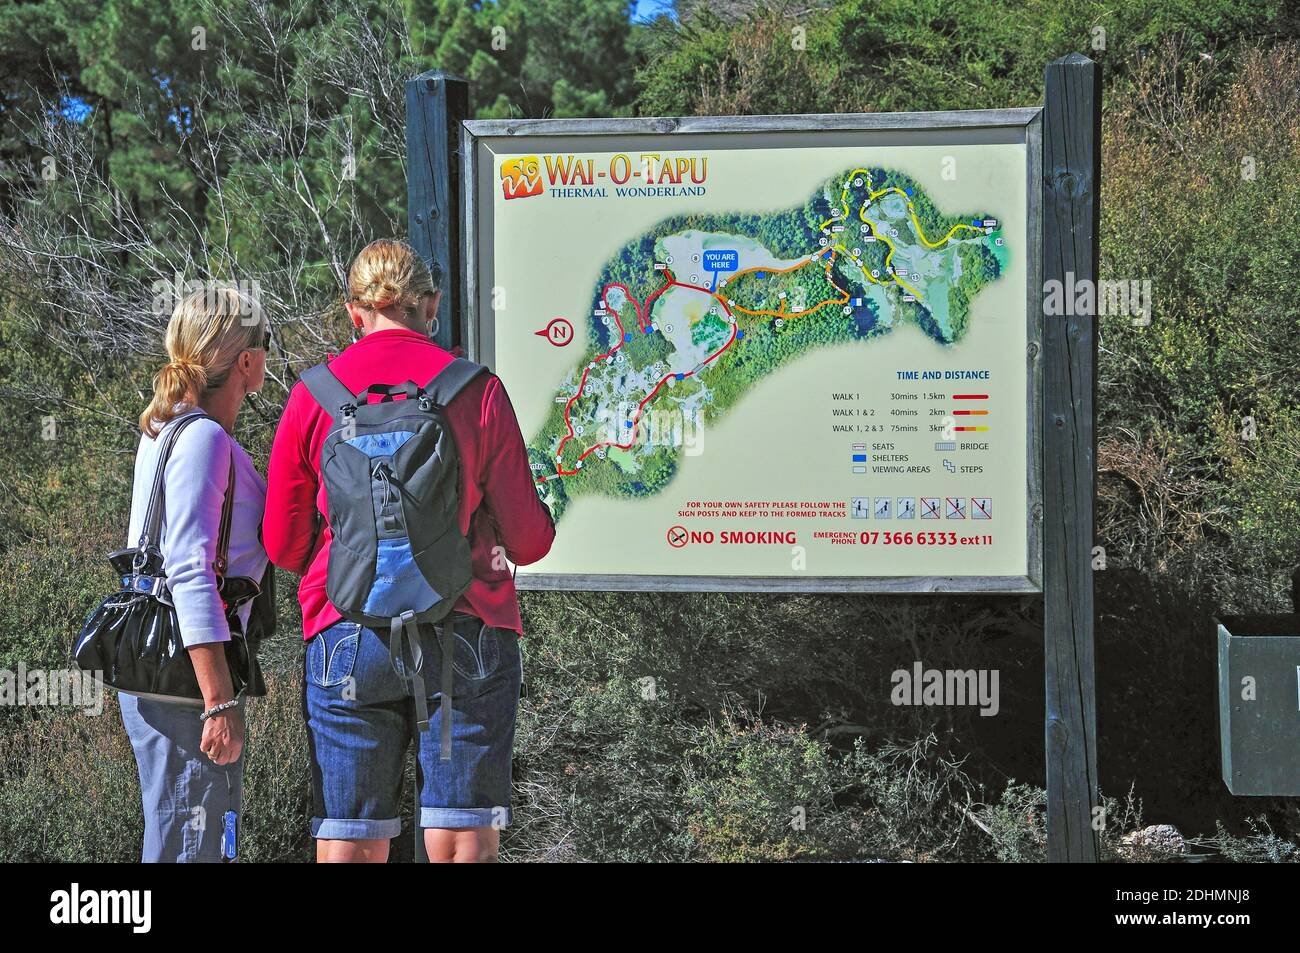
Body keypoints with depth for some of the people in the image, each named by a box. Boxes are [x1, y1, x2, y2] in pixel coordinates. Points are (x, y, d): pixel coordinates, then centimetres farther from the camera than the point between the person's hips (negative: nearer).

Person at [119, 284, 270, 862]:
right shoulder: (203, 438, -14)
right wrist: (219, 701, -22)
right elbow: (189, 574, -21)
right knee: (190, 849, -8)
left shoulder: (166, 432, 15)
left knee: (175, 843, 15)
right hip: (185, 684, -10)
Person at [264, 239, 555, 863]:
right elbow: (528, 541, 1)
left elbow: (282, 546, 9)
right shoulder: (477, 389, 0)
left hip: (347, 638, 1)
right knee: (464, 844, 0)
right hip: (467, 637, -1)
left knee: (347, 847, 3)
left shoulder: (312, 394, 5)